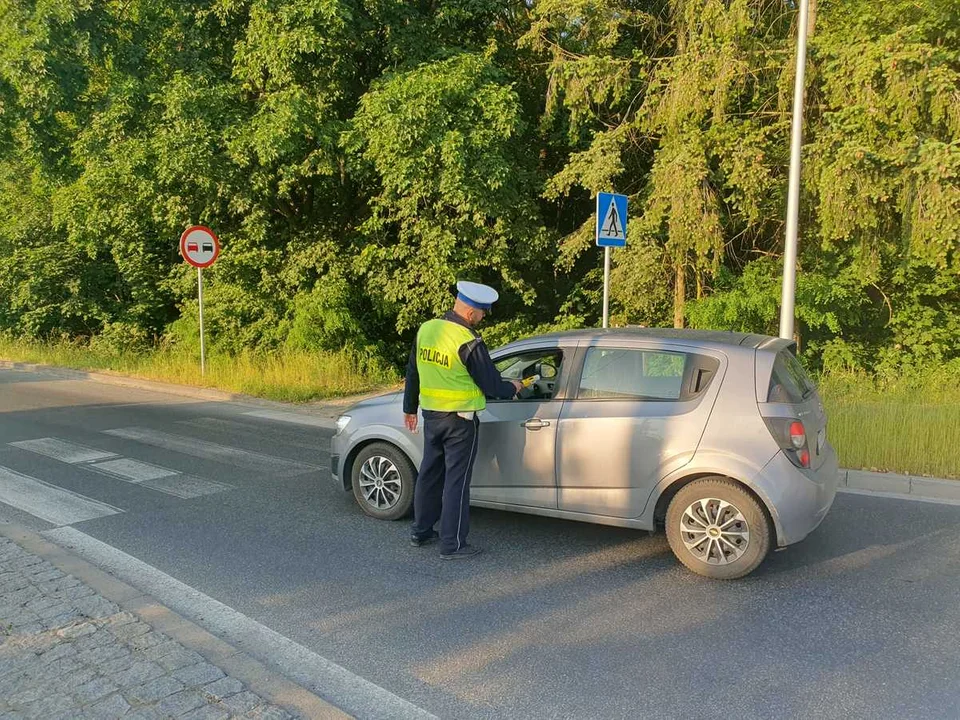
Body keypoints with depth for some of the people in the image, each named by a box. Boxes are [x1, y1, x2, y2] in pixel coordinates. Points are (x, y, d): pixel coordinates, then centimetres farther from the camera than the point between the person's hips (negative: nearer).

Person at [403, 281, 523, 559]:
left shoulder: (426, 329, 3)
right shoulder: (469, 342, -19)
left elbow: (412, 372, 12)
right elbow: (491, 384, -13)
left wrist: (410, 408, 22)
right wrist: (513, 387, 8)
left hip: (431, 414, 7)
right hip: (459, 419, -7)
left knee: (429, 473, 19)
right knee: (456, 480, 2)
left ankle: (421, 531, 30)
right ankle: (453, 544, 9)